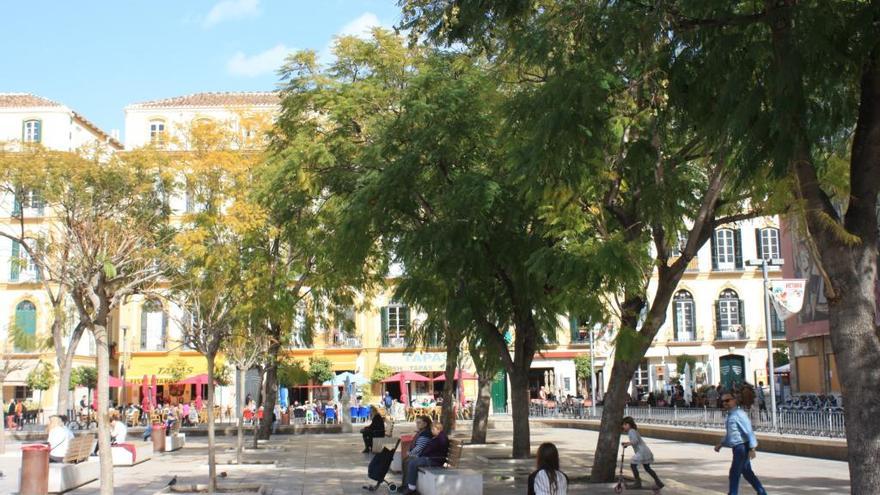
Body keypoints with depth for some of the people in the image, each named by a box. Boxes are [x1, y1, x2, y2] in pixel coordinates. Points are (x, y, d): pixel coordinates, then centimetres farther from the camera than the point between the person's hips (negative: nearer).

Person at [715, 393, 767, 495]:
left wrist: (752, 449, -24)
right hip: (738, 448, 9)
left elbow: (749, 431, -20)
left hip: (742, 448, -9)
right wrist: (721, 444, 18)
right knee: (747, 473, 16)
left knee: (734, 474, -3)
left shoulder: (739, 414, -16)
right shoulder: (730, 415, 13)